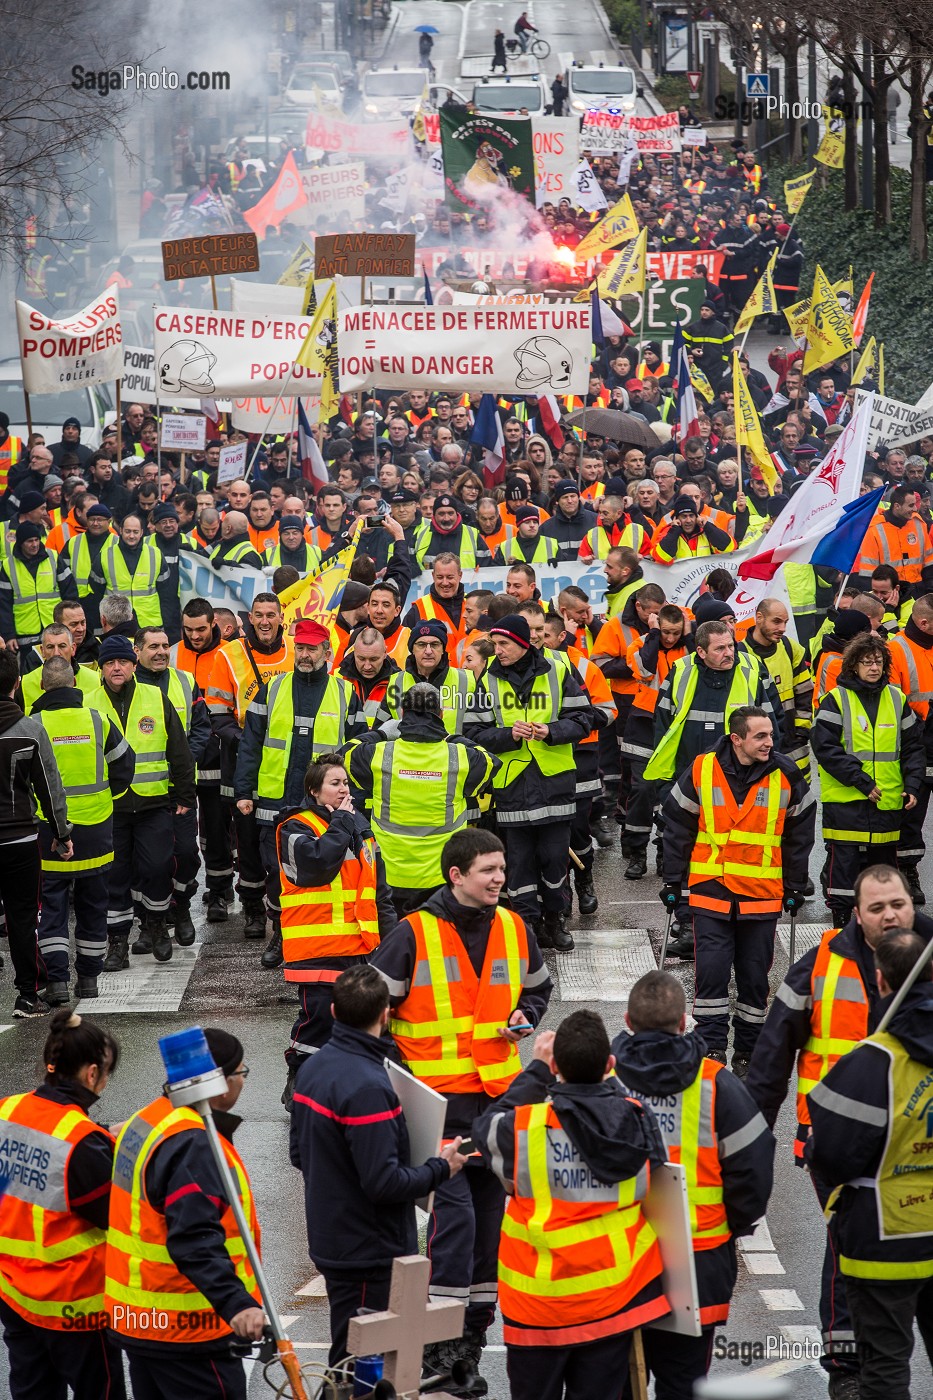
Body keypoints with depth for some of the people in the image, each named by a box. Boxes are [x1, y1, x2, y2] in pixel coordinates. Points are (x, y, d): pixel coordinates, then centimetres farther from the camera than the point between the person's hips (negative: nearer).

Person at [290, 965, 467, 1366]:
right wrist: (440, 1168, -11)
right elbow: (384, 1182, -25)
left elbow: (300, 1155, 14)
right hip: (369, 1253, -9)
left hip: (329, 1239, 9)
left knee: (347, 1360, 18)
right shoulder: (366, 1086, -24)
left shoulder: (313, 1067, 4)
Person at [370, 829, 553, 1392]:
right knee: (453, 1209, -14)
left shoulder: (516, 931, 7)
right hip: (438, 1098, -5)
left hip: (500, 1094, 5)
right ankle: (441, 1340, -8)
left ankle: (475, 1325, 21)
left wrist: (524, 1017, 5)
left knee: (491, 1209, 10)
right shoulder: (413, 935, -9)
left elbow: (538, 986, 26)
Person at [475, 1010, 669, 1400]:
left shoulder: (525, 1129, -17)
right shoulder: (638, 1122, -11)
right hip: (614, 1304, 2)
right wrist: (608, 1081, 20)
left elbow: (488, 1126, 5)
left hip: (539, 1308, -2)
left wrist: (537, 1070, 12)